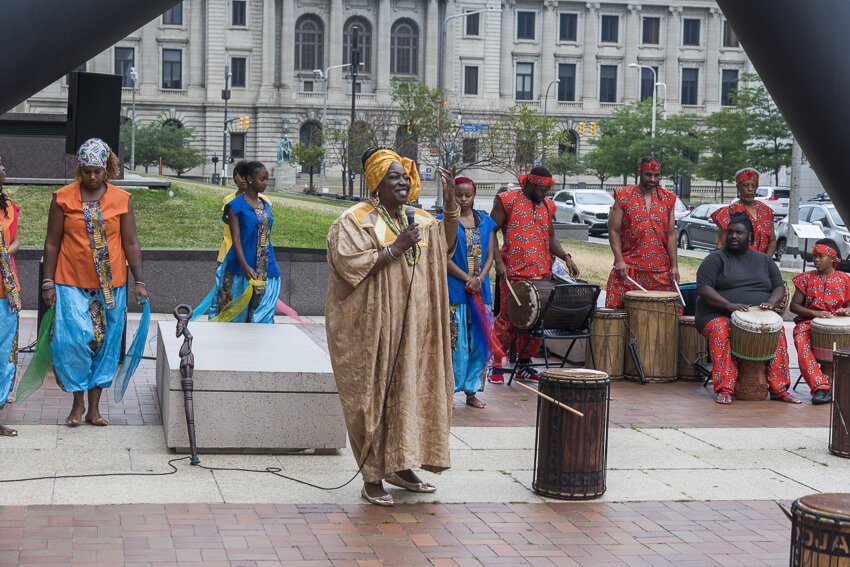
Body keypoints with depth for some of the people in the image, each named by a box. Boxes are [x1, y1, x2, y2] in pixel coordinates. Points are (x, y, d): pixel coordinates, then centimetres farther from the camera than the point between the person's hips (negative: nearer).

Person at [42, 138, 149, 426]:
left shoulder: (121, 199, 3)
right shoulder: (63, 198, 1)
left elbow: (131, 243, 5)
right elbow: (52, 243, 3)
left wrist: (139, 281, 0)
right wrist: (48, 282, -2)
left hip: (111, 285, 2)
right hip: (72, 284, -1)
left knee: (106, 343, 4)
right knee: (74, 340, -10)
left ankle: (94, 407, 15)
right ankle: (78, 403, 8)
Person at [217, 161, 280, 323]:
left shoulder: (266, 205, 13)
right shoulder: (236, 206, -6)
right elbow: (236, 239, -12)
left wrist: (272, 266, 15)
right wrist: (245, 267, -23)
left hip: (266, 270, 6)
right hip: (243, 268, -6)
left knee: (263, 314, 3)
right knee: (239, 313, 0)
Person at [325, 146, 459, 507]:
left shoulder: (417, 220, 13)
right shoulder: (356, 220, -9)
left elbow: (446, 244, 19)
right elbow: (349, 264, -20)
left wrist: (451, 204, 6)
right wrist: (394, 249, -20)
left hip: (411, 325, 7)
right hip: (371, 326, -7)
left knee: (409, 392, 11)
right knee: (373, 397, -3)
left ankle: (399, 467, 25)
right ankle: (372, 479, 4)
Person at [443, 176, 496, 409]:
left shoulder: (486, 222, 12)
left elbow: (490, 255, 9)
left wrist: (480, 279, -8)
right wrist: (468, 280, -13)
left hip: (480, 290, 4)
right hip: (454, 290, -4)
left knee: (478, 340, 5)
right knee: (455, 340, -6)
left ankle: (471, 391, 15)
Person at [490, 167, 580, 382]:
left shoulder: (547, 206, 16)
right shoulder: (508, 200, -1)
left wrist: (565, 257, 5)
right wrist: (498, 261, -13)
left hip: (542, 274, 5)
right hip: (513, 273, -5)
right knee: (507, 318, -2)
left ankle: (524, 364, 17)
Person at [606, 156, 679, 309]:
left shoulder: (668, 199, 10)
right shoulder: (624, 196, 2)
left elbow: (671, 234, 11)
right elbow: (614, 231, 1)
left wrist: (674, 265, 4)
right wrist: (619, 260, -10)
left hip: (660, 272, 2)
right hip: (628, 269, -2)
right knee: (617, 308, -6)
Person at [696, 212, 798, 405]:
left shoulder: (764, 260, 17)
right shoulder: (716, 259, 2)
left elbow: (779, 287, 16)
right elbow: (704, 289, -9)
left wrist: (771, 302, -8)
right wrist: (729, 305, -24)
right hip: (718, 316, -3)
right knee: (720, 332, -36)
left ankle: (779, 388, -20)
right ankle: (724, 389, -37)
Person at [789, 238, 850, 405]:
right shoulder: (807, 278, 9)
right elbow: (794, 305, 6)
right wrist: (814, 313, -12)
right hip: (808, 323, 0)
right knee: (802, 345, -34)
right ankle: (820, 387, -40)